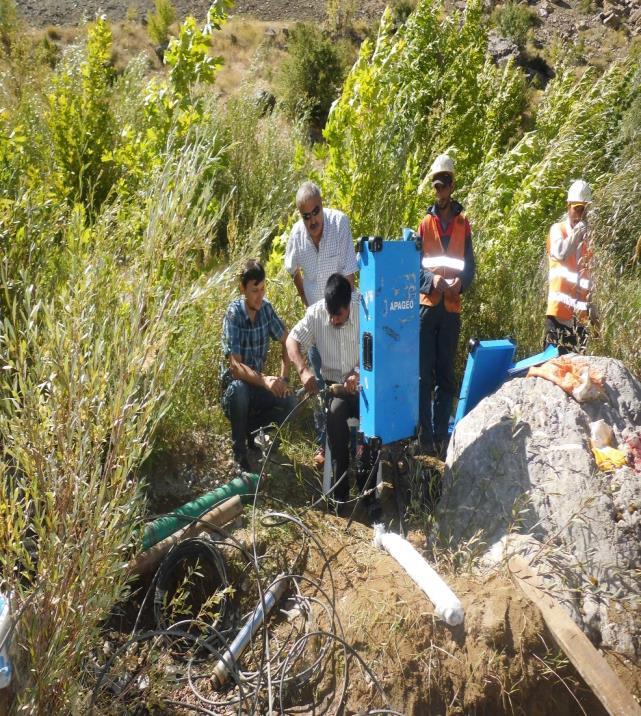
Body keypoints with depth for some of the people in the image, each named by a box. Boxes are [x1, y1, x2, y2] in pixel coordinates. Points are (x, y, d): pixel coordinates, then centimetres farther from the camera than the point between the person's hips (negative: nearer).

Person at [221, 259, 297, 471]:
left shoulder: (266, 307, -5)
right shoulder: (233, 313, -20)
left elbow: (286, 341, 5)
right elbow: (235, 365, -27)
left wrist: (283, 378, -9)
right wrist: (264, 381, -42)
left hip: (258, 382, 5)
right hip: (236, 382, -5)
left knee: (290, 403, -19)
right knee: (239, 388, -37)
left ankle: (252, 429, 10)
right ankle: (240, 452, -16)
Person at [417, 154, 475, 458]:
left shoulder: (463, 223, 10)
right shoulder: (425, 223, 9)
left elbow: (470, 265, 7)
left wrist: (459, 283, -15)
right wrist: (433, 281, -18)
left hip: (452, 307, 1)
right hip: (428, 304, -1)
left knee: (446, 375, 6)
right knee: (425, 374, -2)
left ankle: (442, 435, 12)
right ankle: (425, 435, 4)